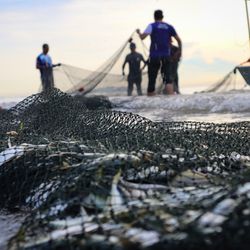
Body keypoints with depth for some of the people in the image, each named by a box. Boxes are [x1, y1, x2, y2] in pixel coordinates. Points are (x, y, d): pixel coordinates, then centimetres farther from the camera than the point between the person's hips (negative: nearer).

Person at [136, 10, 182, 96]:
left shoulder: (152, 26, 2)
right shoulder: (169, 27, 12)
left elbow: (142, 37, -10)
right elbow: (179, 40, 14)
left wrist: (139, 32, 11)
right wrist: (180, 51, 27)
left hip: (154, 56, -1)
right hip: (166, 56, 2)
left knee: (152, 79, 7)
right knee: (168, 79, -9)